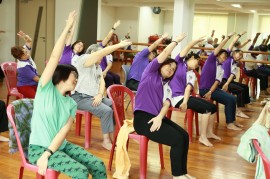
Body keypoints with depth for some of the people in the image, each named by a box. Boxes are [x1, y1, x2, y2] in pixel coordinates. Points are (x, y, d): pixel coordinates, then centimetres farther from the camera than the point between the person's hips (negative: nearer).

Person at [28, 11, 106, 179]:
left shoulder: (71, 104, 7)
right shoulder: (46, 89, -6)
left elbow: (64, 131, -6)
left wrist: (48, 154, -21)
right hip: (38, 148, -6)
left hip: (61, 146, 6)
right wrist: (67, 28, -19)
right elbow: (55, 58, -17)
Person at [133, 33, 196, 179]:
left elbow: (166, 103, 2)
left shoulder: (166, 86, 19)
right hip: (143, 118, -7)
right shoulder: (151, 72, 3)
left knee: (184, 135, -6)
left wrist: (160, 117, -17)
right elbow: (165, 53, -6)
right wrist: (177, 40, 7)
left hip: (157, 117, 7)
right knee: (178, 139, -16)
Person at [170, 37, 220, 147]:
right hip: (176, 98, -7)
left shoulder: (192, 74, 12)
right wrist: (198, 40, -9)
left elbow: (188, 87, -5)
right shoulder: (179, 62, 2)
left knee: (212, 107, 2)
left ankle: (209, 132, 19)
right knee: (207, 108, -18)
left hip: (185, 96, 7)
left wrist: (185, 101, -20)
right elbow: (187, 48, -9)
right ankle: (203, 137, -11)